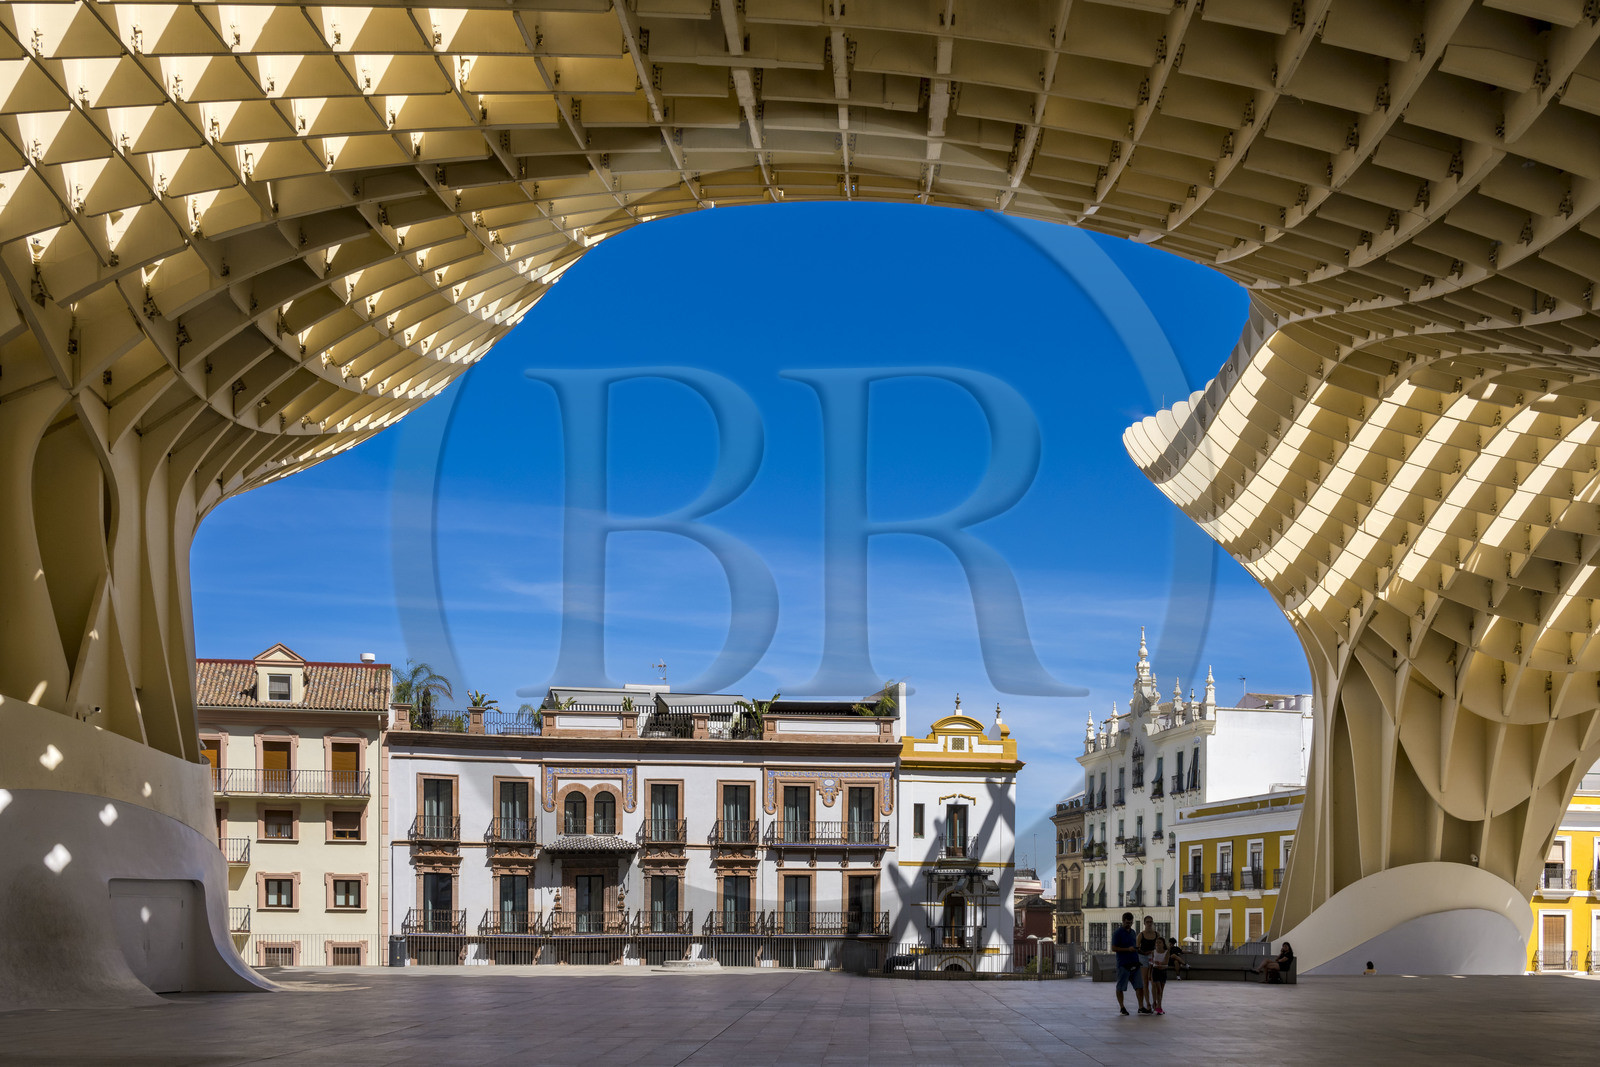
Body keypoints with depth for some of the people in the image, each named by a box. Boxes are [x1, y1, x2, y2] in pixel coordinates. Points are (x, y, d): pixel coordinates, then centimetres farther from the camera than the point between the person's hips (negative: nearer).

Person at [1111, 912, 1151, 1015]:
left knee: (1140, 986, 0)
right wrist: (1128, 949, -18)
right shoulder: (1117, 933, -6)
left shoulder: (1132, 932, 16)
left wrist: (1137, 949, 6)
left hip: (1134, 963, 6)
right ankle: (1122, 1008, 12)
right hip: (1123, 964, -6)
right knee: (1120, 987, 2)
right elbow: (1113, 948, -11)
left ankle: (1141, 1007, 2)